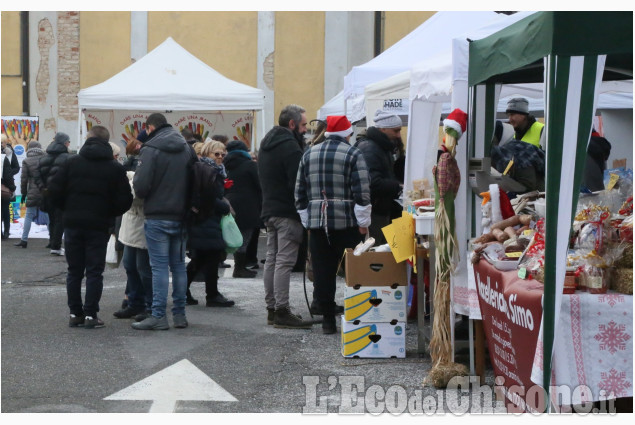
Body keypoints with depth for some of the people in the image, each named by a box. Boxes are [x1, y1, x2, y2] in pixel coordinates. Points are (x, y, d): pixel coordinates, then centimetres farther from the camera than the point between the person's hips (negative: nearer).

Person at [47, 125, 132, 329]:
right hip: (98, 226, -1)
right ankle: (90, 314, -1)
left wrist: (67, 209, 12)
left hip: (73, 224, 1)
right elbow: (124, 200, -5)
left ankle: (75, 314, 10)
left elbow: (55, 190, -3)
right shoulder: (115, 168, -1)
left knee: (74, 271, 9)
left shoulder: (71, 162, 1)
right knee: (94, 271, 3)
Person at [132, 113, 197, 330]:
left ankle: (158, 315, -4)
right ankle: (180, 314, 15)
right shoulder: (186, 148, 9)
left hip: (158, 217, -6)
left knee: (159, 266, -4)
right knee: (178, 265, 11)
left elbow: (141, 186, -17)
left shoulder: (151, 149, -11)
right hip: (181, 216, 6)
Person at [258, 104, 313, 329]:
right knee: (284, 261, -9)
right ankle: (282, 311, -10)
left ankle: (272, 308, 16)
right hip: (287, 212, -10)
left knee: (272, 259, 12)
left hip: (269, 209, 10)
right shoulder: (289, 146, -15)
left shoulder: (267, 143, 16)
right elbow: (298, 182, -19)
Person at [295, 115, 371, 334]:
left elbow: (300, 191, 14)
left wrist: (306, 221, 19)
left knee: (322, 273, 5)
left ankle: (328, 319, 7)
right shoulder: (353, 154, -4)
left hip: (316, 223, 4)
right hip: (347, 222, -4)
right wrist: (363, 223, -5)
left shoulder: (309, 154, 12)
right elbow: (362, 192, -10)